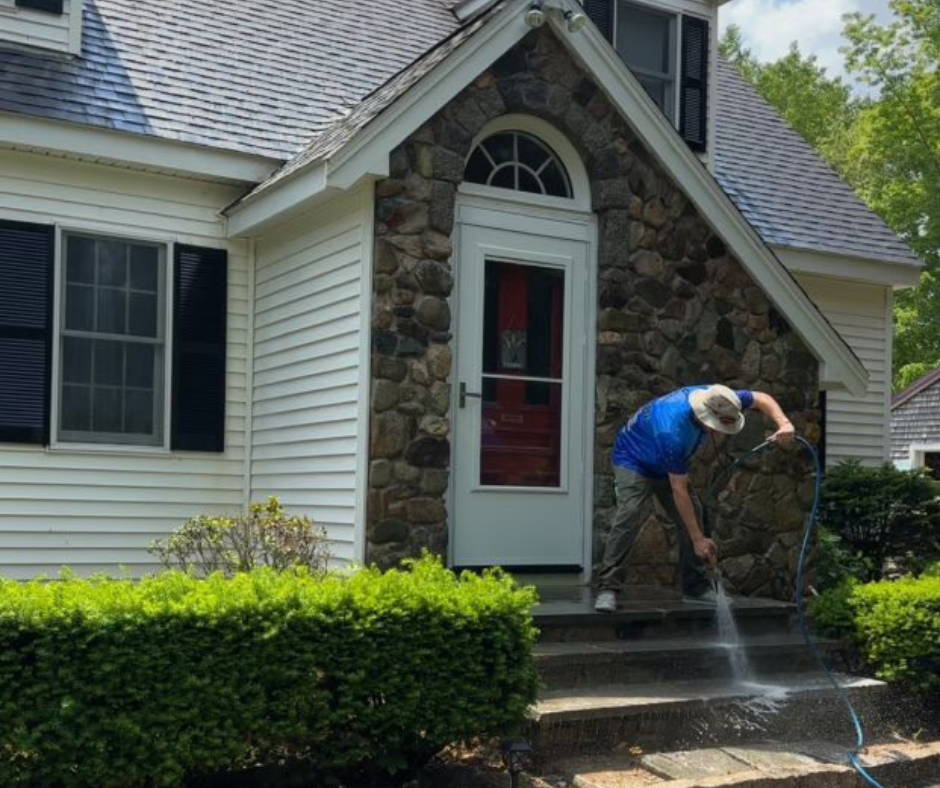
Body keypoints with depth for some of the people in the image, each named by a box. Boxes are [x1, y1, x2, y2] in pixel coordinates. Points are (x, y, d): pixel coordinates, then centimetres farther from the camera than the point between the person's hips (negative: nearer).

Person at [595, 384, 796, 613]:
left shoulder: (714, 399, -24)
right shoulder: (672, 433, -42)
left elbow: (761, 398, -7)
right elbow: (679, 491, -35)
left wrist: (783, 423, -27)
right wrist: (699, 539, -31)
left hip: (666, 465, 7)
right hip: (633, 460, -7)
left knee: (690, 521, 0)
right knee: (631, 515, -27)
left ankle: (695, 587, 9)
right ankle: (608, 588, -26)